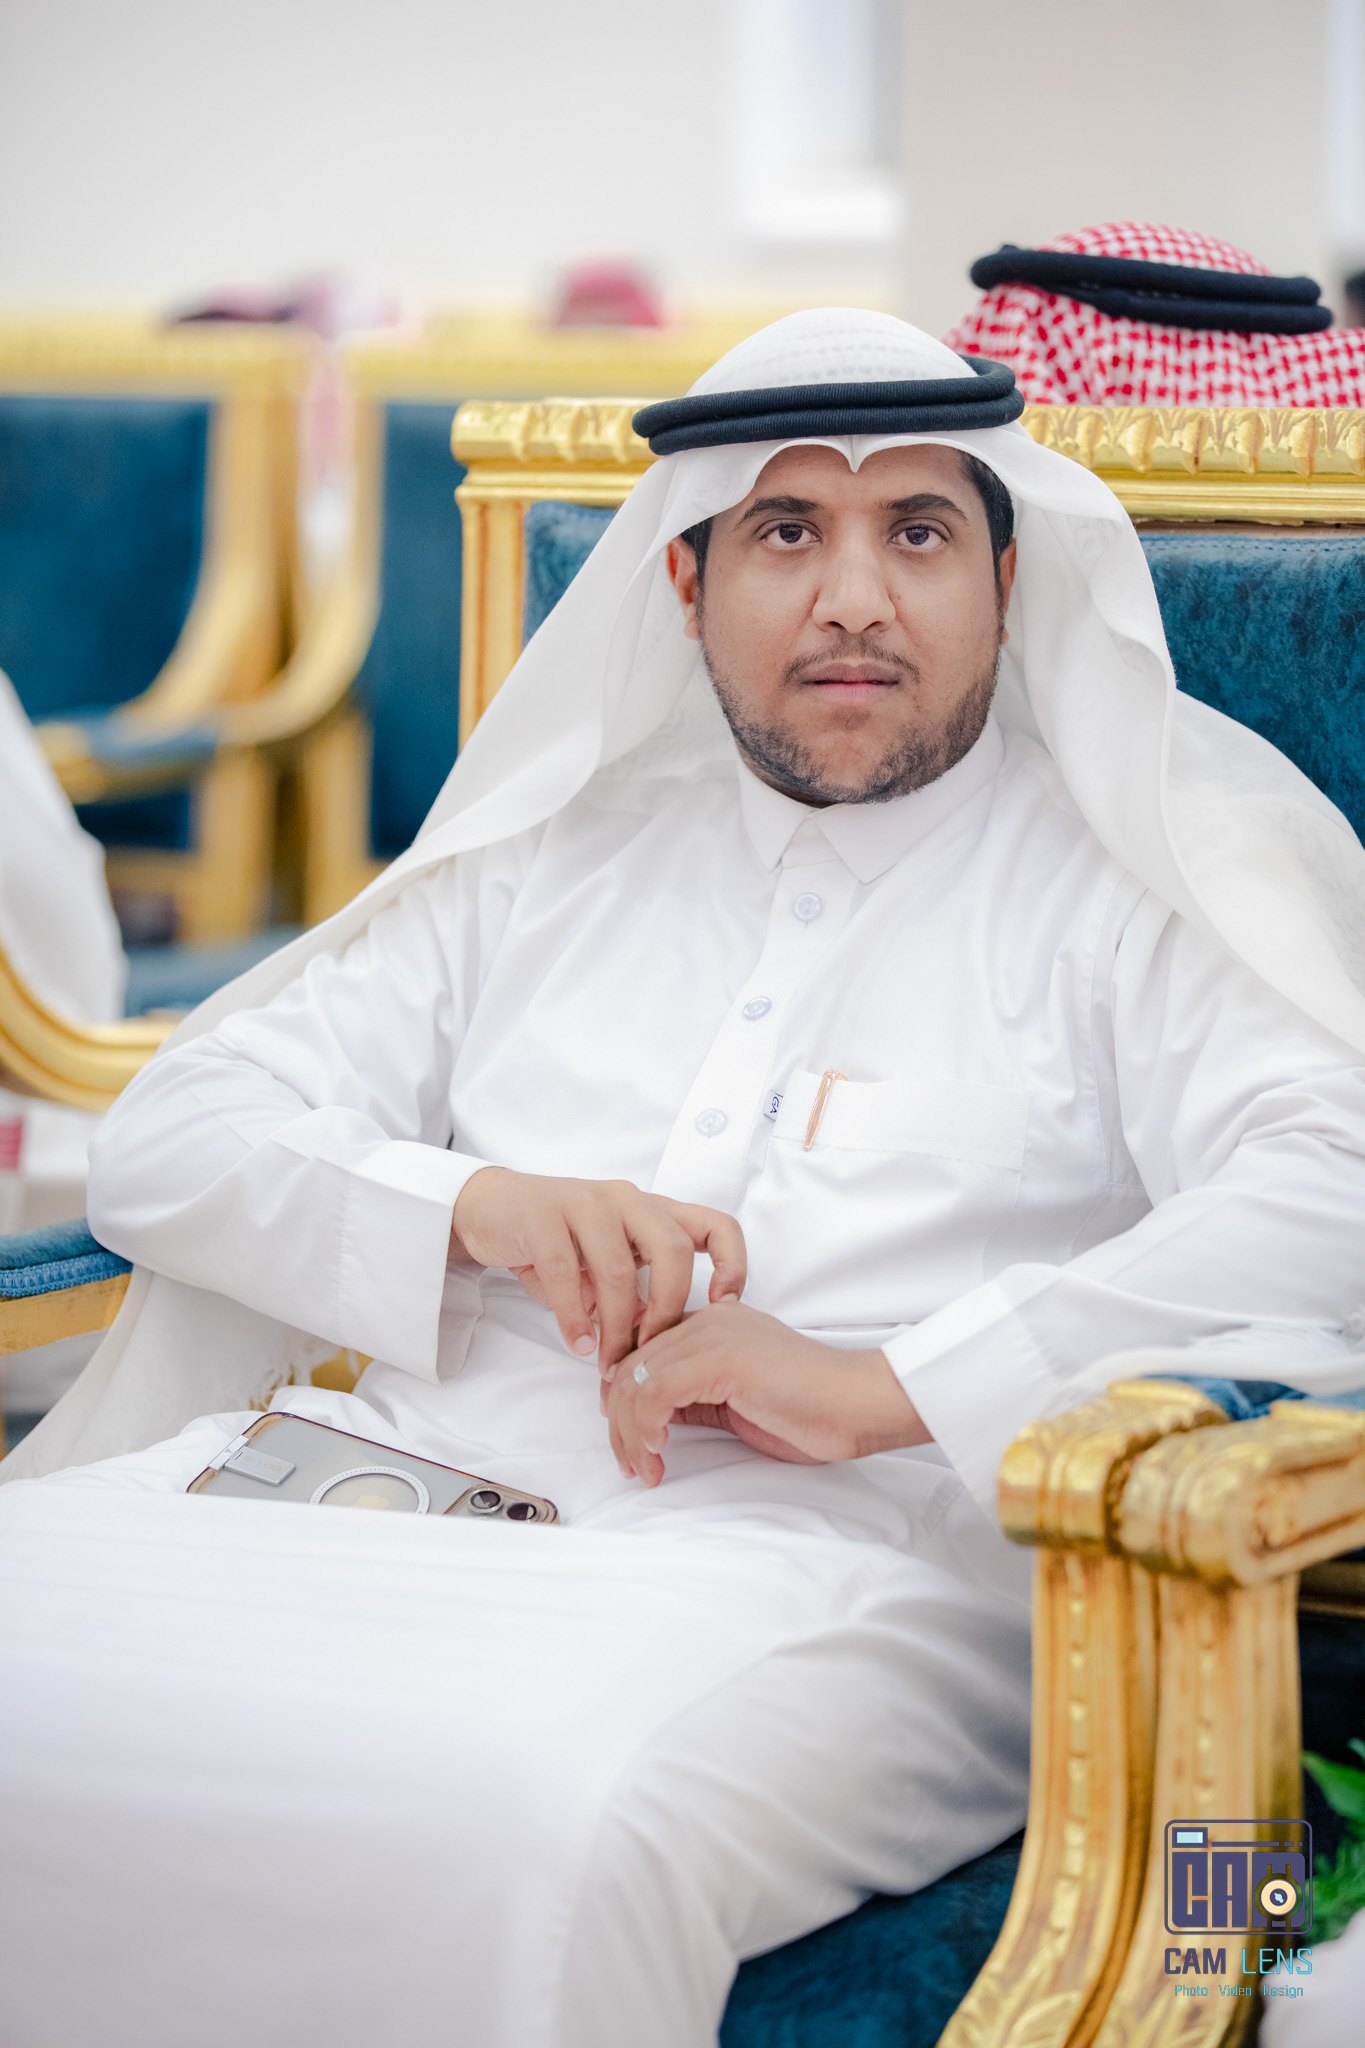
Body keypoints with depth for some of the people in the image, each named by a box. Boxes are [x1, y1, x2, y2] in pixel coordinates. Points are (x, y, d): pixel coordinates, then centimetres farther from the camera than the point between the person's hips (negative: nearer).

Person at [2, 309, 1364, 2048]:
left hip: (820, 1570, -4)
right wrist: (472, 1205, -3)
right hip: (414, 1496, 4)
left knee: (522, 1844, -38)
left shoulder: (1120, 883, 12)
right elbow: (168, 1140, 19)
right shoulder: (548, 861, 25)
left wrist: (883, 1386, -15)